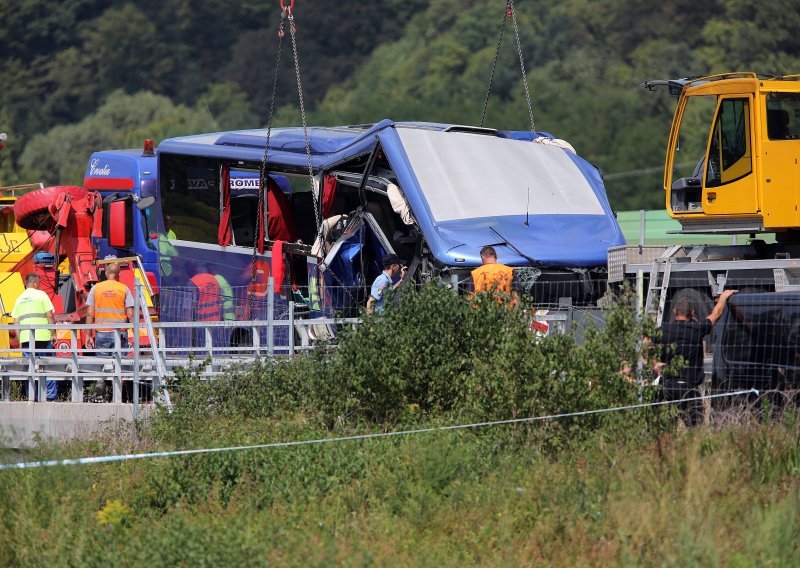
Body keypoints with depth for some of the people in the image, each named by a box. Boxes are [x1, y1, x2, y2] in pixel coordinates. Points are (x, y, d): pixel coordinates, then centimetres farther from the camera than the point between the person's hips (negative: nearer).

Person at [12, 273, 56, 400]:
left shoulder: (19, 299, 14)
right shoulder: (41, 295, 1)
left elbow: (16, 323, 13)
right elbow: (50, 316, -6)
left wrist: (20, 341, 16)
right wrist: (53, 333, 1)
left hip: (25, 338, 4)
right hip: (42, 336, -4)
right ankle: (51, 394, -1)